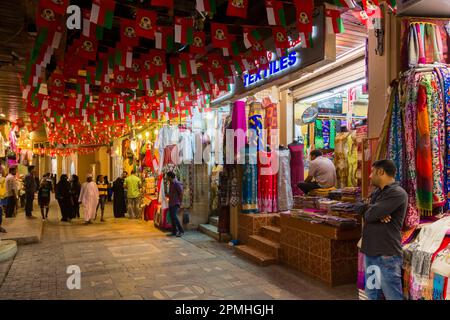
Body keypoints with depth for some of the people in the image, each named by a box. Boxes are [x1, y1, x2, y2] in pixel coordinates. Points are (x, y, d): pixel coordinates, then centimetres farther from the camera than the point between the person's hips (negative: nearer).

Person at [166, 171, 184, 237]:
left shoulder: (177, 184, -16)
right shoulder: (171, 183, 11)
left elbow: (181, 193, -16)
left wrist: (179, 202, -10)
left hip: (175, 203, -9)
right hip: (170, 203, 9)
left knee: (174, 216, -17)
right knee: (172, 217, 8)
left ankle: (181, 231, -10)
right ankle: (174, 231, 15)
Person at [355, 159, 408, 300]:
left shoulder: (397, 193, -16)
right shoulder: (377, 192, 13)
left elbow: (369, 215, -22)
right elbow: (358, 206, 7)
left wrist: (367, 207, 2)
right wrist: (374, 211, -12)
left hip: (387, 254, -8)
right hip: (371, 251, 9)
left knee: (392, 296, 2)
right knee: (371, 293, 18)